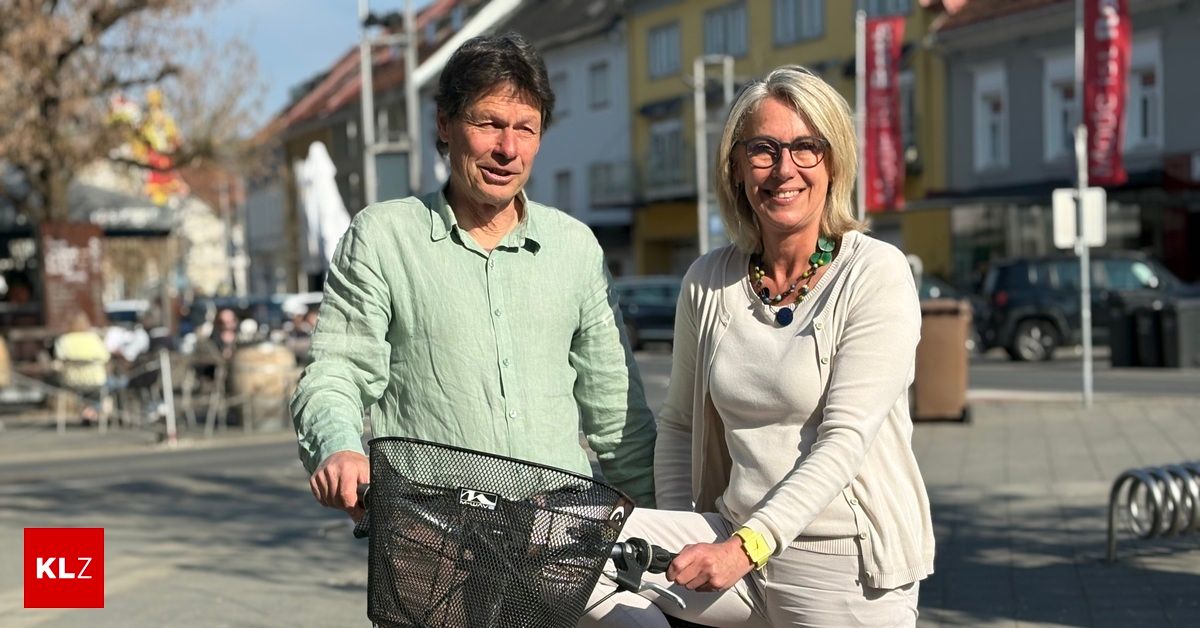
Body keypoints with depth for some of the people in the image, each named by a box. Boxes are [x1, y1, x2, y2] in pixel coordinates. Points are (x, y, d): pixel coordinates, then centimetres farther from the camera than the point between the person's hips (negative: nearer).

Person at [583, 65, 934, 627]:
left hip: (845, 563, -4)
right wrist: (681, 538, 3)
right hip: (733, 538, 4)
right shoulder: (708, 281, 7)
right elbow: (677, 424, 15)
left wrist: (746, 546, -21)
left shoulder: (876, 274, -7)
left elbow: (844, 439, -15)